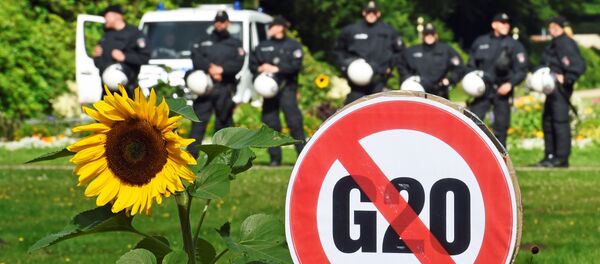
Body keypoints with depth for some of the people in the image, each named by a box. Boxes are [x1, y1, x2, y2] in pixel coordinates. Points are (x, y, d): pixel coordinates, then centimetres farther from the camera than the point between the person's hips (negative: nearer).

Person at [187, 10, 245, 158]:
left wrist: (221, 69, -16)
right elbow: (196, 58, 0)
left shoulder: (235, 44, 15)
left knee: (224, 122, 2)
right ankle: (192, 154, -12)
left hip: (225, 90, 0)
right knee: (199, 121, -8)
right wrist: (210, 68, -16)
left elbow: (238, 64, -2)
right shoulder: (203, 42, 18)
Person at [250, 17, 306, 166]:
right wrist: (260, 69, -5)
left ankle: (302, 153, -10)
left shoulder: (293, 46, 7)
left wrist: (276, 69, -13)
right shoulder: (263, 47, 18)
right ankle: (275, 158, 7)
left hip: (287, 88, -4)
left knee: (294, 121, -11)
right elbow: (253, 64, 16)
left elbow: (296, 65, -5)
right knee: (270, 123, 1)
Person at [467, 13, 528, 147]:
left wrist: (510, 84, -14)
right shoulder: (480, 42, 10)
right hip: (481, 89, 1)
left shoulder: (515, 46, 3)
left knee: (501, 126, 2)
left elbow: (522, 70, 0)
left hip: (501, 91, -1)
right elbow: (471, 65, 18)